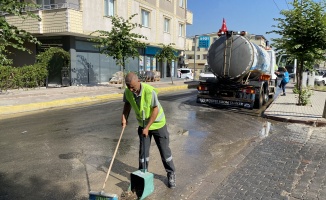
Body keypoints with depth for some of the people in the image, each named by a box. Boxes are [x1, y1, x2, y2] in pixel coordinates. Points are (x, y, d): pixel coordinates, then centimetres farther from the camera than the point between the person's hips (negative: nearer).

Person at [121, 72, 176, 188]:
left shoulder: (150, 91, -31)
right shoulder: (127, 92, -14)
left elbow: (155, 110, -24)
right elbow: (127, 104, 7)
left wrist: (147, 127, -24)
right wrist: (124, 117, -7)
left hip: (157, 124, -4)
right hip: (143, 125, 4)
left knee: (164, 150, 6)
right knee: (143, 150, 7)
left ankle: (171, 174, 23)